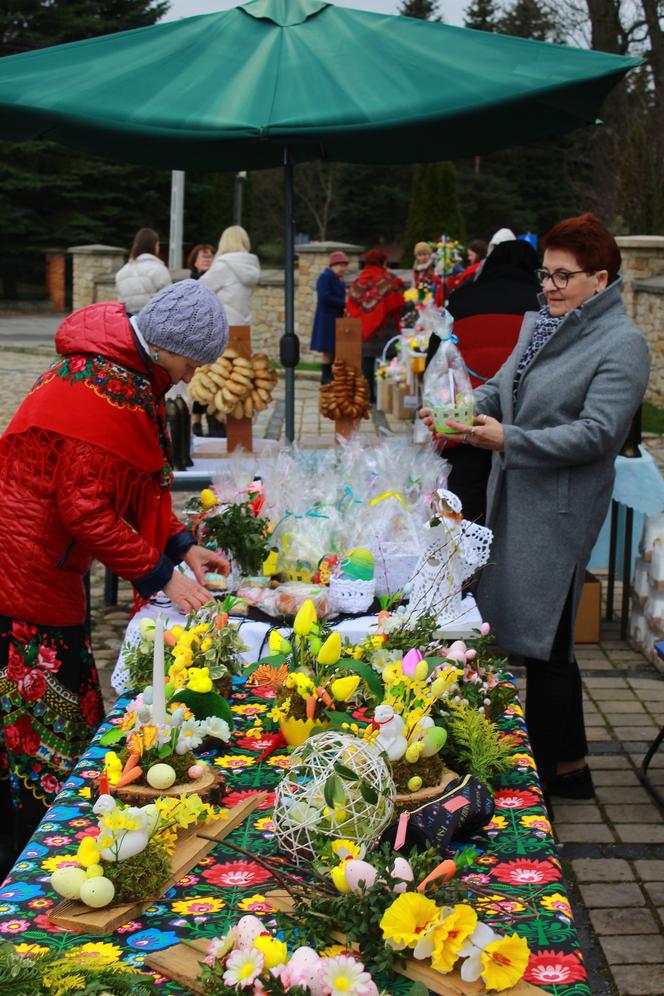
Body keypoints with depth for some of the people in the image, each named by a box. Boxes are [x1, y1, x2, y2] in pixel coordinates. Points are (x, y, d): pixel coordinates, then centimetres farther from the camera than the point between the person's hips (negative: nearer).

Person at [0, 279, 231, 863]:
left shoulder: (128, 372, 9)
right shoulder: (103, 391, -24)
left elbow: (144, 482, 17)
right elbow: (85, 509, -24)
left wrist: (182, 545, 7)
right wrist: (162, 578, -18)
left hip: (52, 568, 10)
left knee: (70, 714, 15)